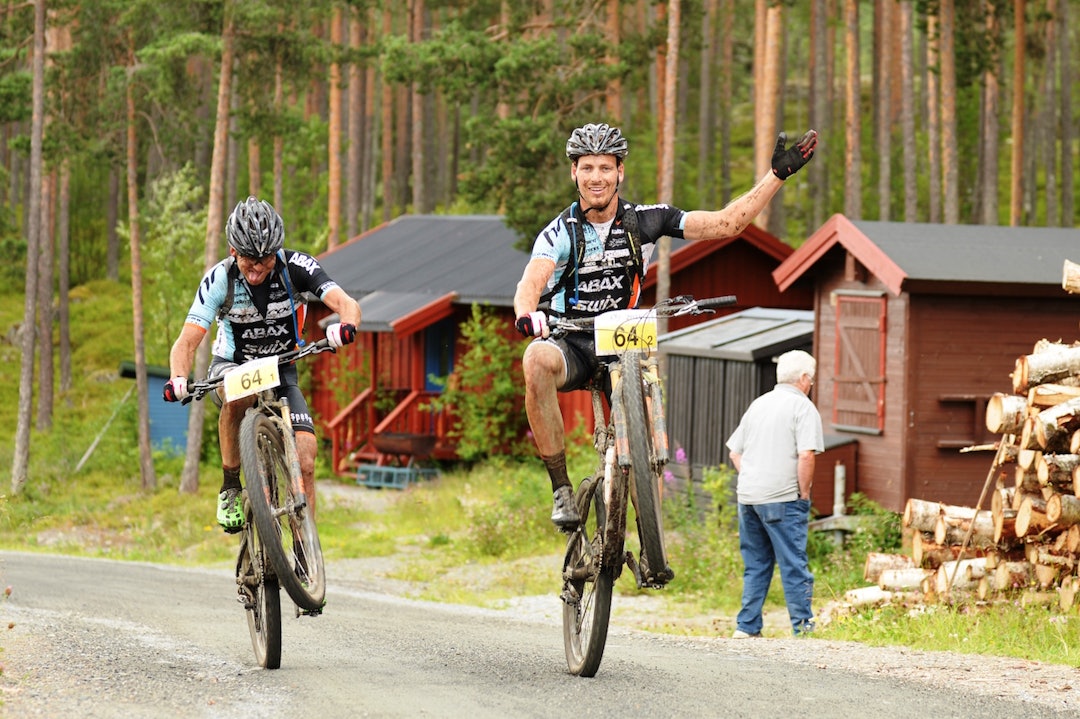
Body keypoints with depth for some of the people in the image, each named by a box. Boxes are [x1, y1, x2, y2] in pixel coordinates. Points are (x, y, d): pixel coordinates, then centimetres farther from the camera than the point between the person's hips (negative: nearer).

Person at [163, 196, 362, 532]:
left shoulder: (296, 267, -19)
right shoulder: (220, 279, -20)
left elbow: (347, 304, -31)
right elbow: (187, 341, -26)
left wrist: (346, 325, -56)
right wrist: (178, 379, -47)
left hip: (281, 371, 1)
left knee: (305, 463, -18)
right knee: (240, 393, -39)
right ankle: (230, 488, -22)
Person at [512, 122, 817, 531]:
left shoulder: (644, 221, -3)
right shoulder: (559, 233, -10)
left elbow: (725, 223, -4)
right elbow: (530, 284, -27)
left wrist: (778, 175, -11)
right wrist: (527, 315, -52)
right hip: (572, 344, -2)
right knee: (537, 360, -38)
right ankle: (561, 489, -31)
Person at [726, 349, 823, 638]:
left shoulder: (758, 405, 16)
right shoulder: (803, 408, -6)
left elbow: (735, 453, 17)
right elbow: (806, 455, -17)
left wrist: (753, 482, 16)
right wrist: (804, 493, -8)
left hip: (747, 496, 6)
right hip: (783, 499, -6)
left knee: (755, 565, 13)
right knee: (794, 565, -2)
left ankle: (747, 626, 11)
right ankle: (803, 626, -2)